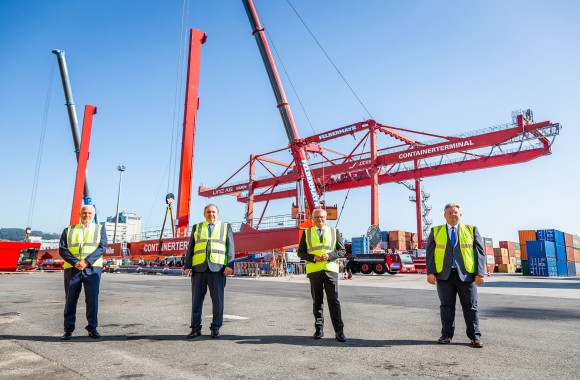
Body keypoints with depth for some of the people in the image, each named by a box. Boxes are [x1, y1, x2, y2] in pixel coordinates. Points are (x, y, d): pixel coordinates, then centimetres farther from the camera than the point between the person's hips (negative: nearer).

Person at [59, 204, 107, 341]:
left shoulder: (100, 229, 12)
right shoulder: (68, 230, 16)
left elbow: (102, 247, -1)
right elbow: (62, 249, 4)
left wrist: (86, 261, -14)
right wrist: (75, 262, -12)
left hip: (92, 269, -1)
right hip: (72, 269, 1)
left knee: (92, 299, -3)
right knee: (70, 300, 3)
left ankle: (92, 329, 7)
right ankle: (68, 330, 13)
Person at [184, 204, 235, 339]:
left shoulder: (225, 227, 11)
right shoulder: (197, 227, 16)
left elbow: (230, 248, 3)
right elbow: (190, 248, 12)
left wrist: (230, 265, -9)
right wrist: (187, 266, 2)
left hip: (217, 268, -1)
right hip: (199, 268, 2)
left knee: (218, 300, -1)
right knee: (196, 299, 3)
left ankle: (215, 328, 11)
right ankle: (196, 329, 12)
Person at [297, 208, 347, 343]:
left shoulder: (334, 232, 10)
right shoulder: (307, 233, 9)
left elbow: (342, 250, 7)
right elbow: (301, 252, 6)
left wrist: (329, 256, -11)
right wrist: (314, 257, -12)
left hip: (330, 270, 0)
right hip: (314, 271, 1)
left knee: (334, 301, -4)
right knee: (317, 301, 7)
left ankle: (339, 331, 0)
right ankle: (319, 329, 17)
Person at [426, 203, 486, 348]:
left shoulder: (471, 230, 10)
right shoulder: (435, 231, 10)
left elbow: (480, 253, 5)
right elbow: (430, 253, 5)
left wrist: (480, 273, -4)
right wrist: (430, 272, -5)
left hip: (466, 275, 0)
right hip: (444, 275, 1)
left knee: (470, 306, 5)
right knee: (446, 305, 6)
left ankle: (475, 336, 16)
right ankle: (446, 335, 15)